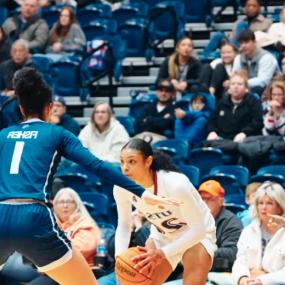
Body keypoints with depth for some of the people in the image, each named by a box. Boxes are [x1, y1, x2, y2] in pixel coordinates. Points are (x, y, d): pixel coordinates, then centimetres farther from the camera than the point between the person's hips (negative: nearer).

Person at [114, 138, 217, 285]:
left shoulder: (175, 184, -37)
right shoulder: (121, 187, -21)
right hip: (162, 235, 5)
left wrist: (162, 253, -35)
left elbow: (198, 230, -28)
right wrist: (120, 255, -21)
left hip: (197, 234, -5)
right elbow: (124, 225, -3)